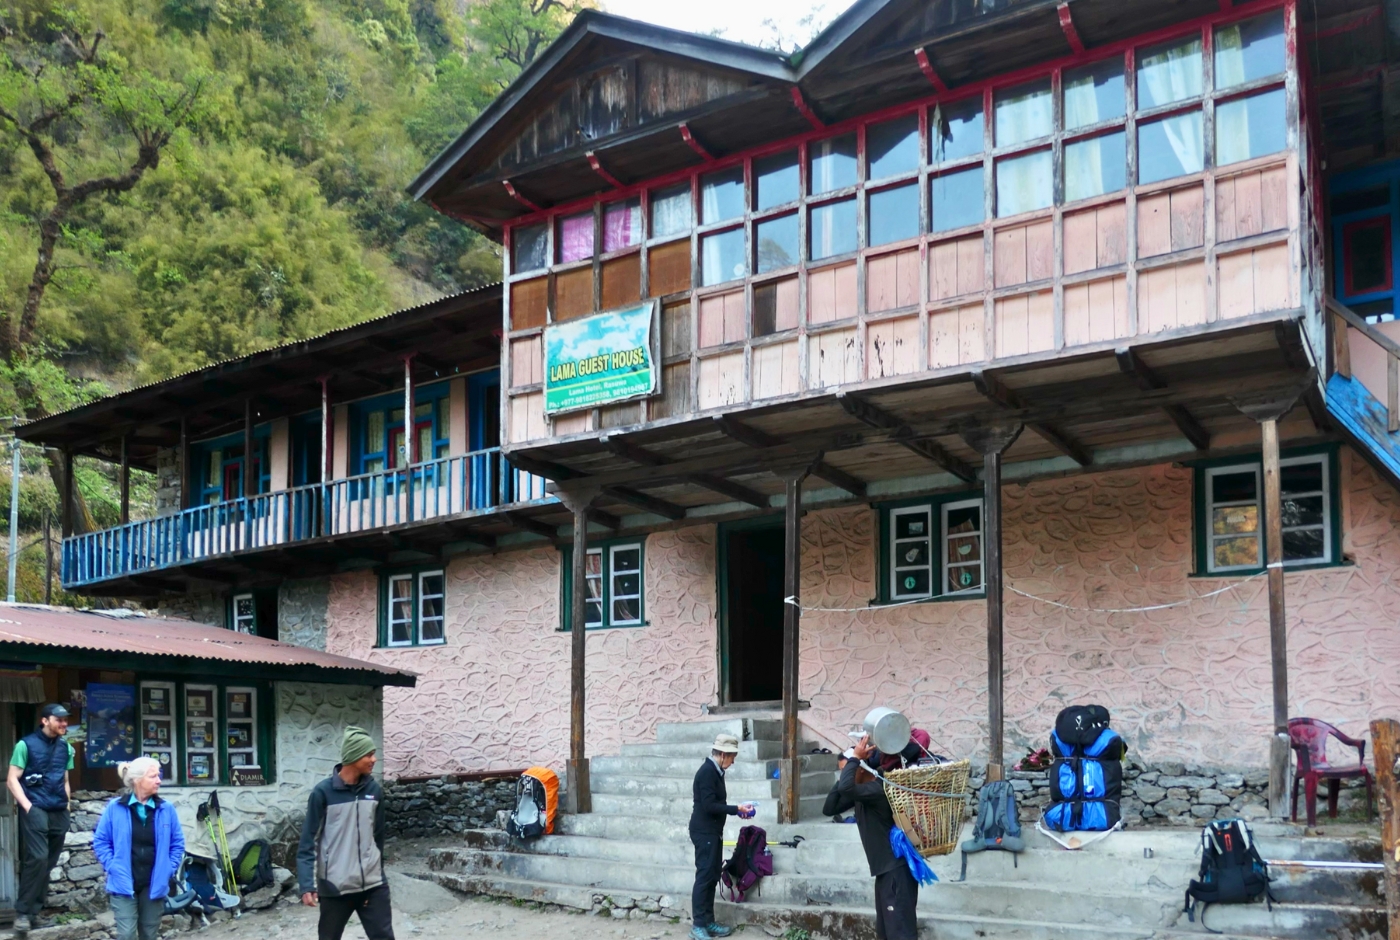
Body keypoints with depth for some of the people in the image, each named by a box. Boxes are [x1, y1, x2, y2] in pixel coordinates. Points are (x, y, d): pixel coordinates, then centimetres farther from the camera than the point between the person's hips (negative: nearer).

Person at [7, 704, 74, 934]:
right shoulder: (26, 744, -2)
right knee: (38, 859, -18)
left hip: (59, 813, 6)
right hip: (35, 810, -6)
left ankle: (34, 912, 14)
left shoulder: (65, 748, 13)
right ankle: (22, 912, -10)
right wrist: (27, 806, -13)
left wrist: (66, 804, 10)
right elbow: (12, 780, -4)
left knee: (48, 864, 7)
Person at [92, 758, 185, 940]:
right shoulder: (115, 808, -6)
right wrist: (113, 867, -7)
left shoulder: (166, 809, 1)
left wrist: (168, 870, -1)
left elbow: (177, 843, 8)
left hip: (155, 884, 3)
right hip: (123, 884, -3)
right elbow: (100, 841, 2)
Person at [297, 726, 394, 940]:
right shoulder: (323, 792, -10)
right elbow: (308, 842, -9)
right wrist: (307, 884, -16)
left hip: (373, 885, 3)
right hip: (335, 887, -3)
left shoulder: (374, 790, 3)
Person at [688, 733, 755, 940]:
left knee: (712, 877, 11)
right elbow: (709, 805, -24)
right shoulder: (707, 772, -18)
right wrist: (737, 809, -18)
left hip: (713, 832, 10)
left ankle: (708, 922, 17)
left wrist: (737, 810, 6)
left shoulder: (715, 771, 12)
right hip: (704, 832, -10)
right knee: (704, 877, -7)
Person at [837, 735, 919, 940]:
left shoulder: (878, 789, -19)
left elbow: (846, 788, -35)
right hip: (888, 868, 11)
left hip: (896, 869, -11)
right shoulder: (869, 790, 13)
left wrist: (855, 758, -21)